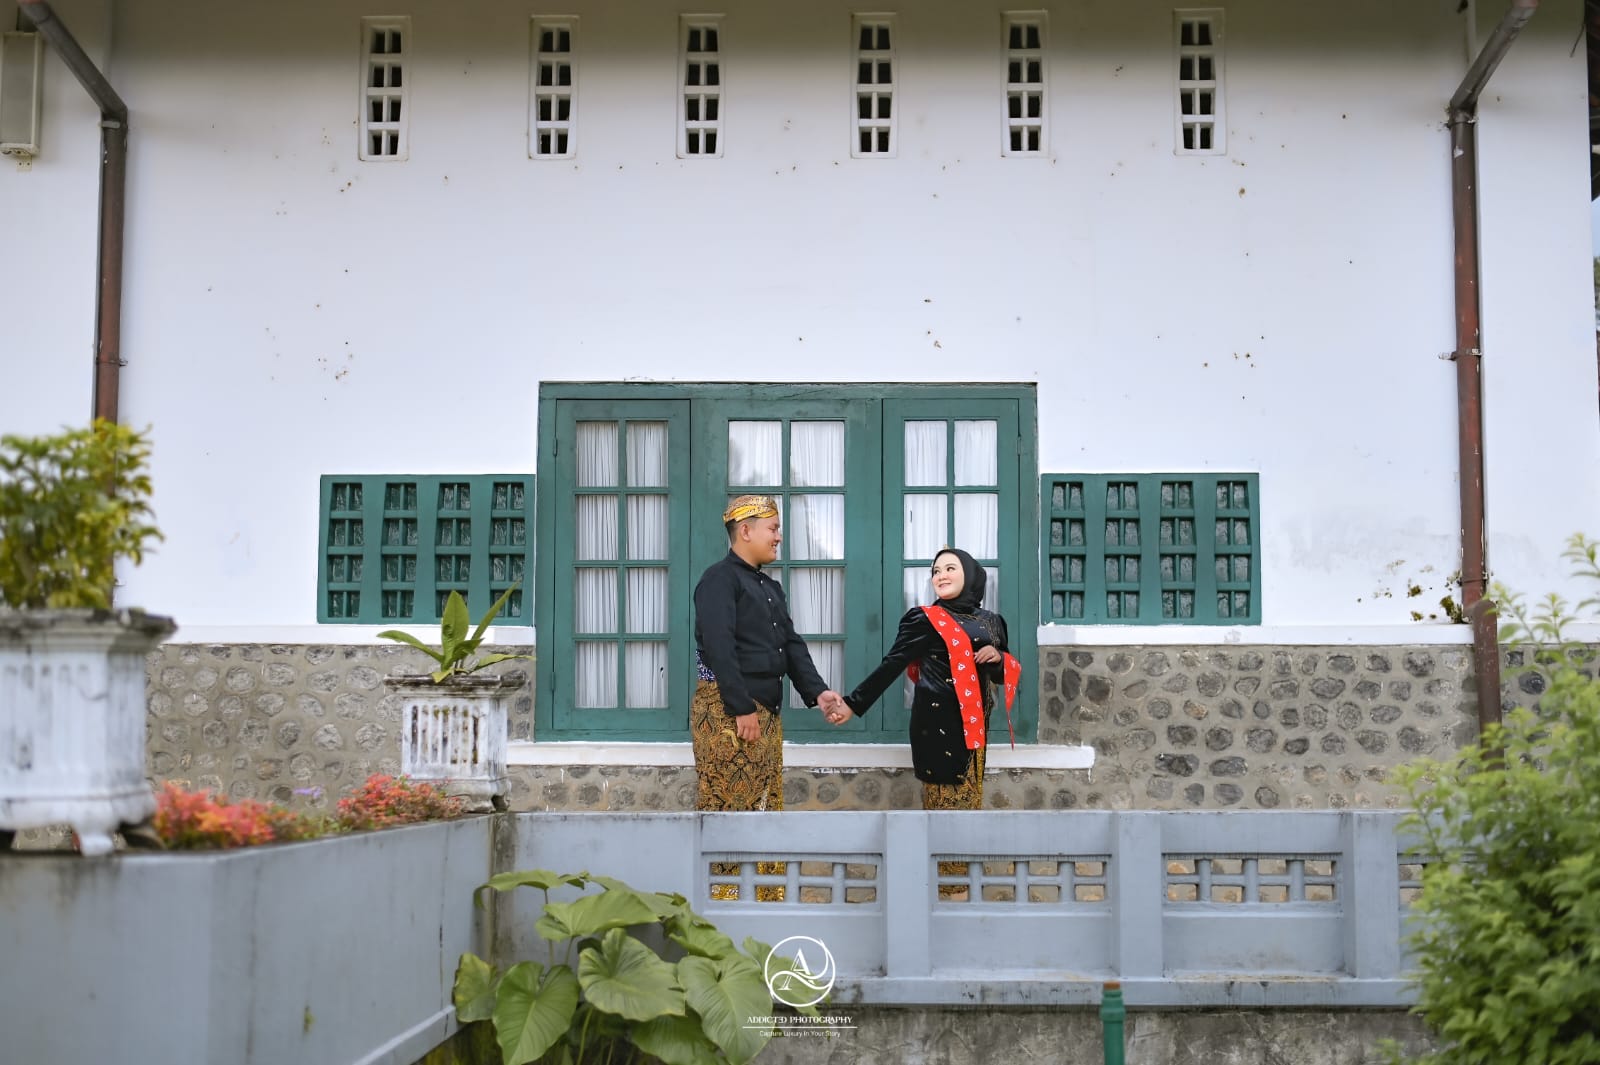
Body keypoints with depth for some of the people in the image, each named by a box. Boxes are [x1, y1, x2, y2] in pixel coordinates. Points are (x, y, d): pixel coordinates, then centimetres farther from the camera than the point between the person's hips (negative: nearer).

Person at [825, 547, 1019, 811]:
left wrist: (998, 658, -2)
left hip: (974, 724, 5)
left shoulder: (990, 621, 14)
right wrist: (853, 704, -10)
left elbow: (1004, 675, 22)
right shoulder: (925, 619, 0)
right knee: (945, 801, -8)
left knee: (969, 801, 5)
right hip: (938, 723, -5)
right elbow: (892, 665, -3)